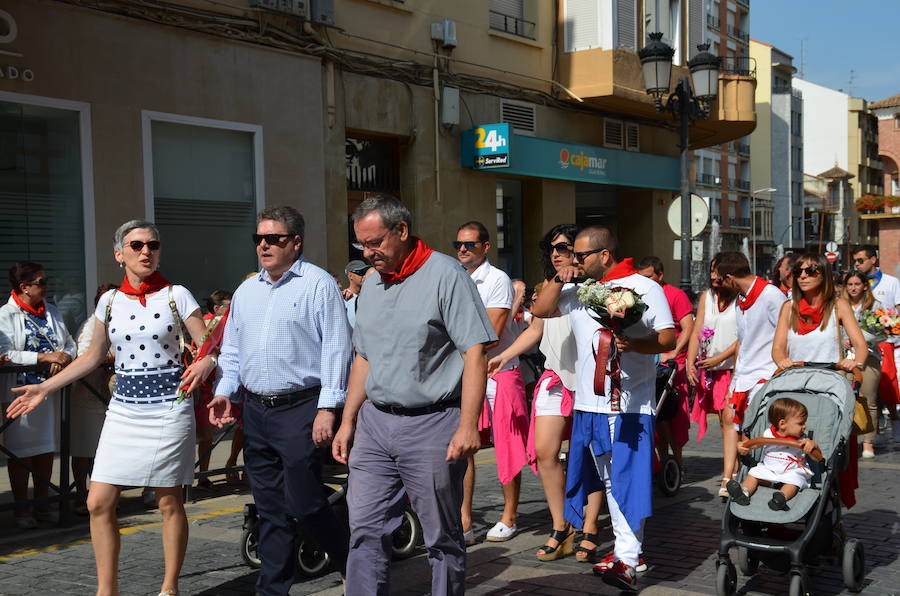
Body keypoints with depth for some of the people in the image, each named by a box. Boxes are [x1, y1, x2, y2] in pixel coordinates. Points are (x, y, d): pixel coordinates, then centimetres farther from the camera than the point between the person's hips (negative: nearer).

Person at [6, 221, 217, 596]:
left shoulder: (176, 296, -4)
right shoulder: (109, 301, 7)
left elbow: (210, 350, -6)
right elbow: (93, 357, 17)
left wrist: (204, 364, -29)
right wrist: (45, 388, 13)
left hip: (168, 408, -4)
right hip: (123, 410, 4)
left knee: (169, 503, 3)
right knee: (99, 503, 1)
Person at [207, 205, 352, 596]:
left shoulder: (318, 284, -5)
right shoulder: (246, 292, 16)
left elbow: (336, 349, -10)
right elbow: (231, 350, 23)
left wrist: (327, 408, -15)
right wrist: (224, 392, 8)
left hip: (300, 408, -6)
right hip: (255, 410, 6)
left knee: (303, 503, -8)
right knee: (270, 508, 11)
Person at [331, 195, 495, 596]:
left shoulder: (445, 275, -8)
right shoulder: (372, 284, 14)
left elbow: (475, 353, -13)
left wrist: (468, 426, -19)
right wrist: (348, 421, 16)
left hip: (431, 425, -6)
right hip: (374, 423, 6)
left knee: (443, 539, 5)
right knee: (365, 530, 4)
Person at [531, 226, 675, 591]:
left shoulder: (645, 288, -2)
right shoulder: (579, 290, 15)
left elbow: (669, 340, -7)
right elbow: (540, 311, 19)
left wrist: (632, 343, -24)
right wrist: (558, 281, 5)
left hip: (630, 404, -6)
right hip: (589, 402, 6)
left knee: (626, 479, -9)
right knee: (606, 478, 11)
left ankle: (627, 561, -8)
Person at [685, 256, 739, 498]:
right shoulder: (706, 297, 12)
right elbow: (696, 333, 10)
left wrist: (720, 358, -14)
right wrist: (690, 362, -1)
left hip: (735, 367, -5)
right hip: (711, 369, 5)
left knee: (730, 419, -13)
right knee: (724, 422, 9)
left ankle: (727, 479, -15)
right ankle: (735, 470, 18)